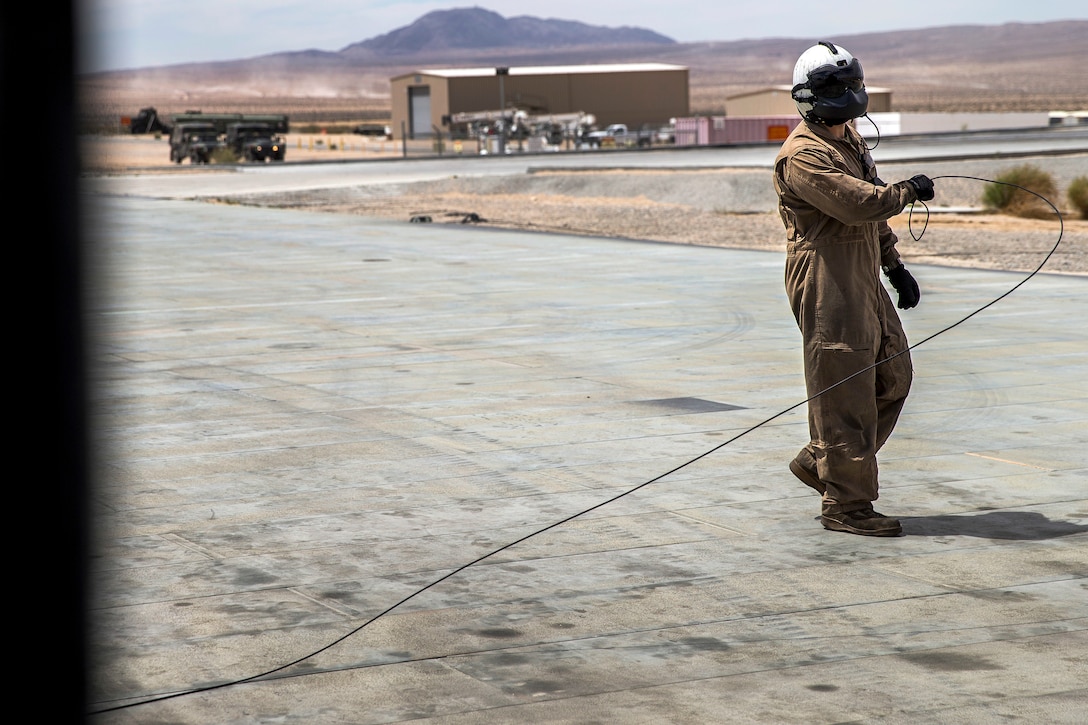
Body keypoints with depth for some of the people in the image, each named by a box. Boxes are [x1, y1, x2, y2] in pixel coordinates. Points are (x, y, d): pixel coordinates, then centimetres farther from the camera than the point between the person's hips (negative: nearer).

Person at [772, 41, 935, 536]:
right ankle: (846, 504, 1)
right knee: (845, 393, -7)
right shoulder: (803, 156, -16)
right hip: (828, 286, -10)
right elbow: (860, 203, -25)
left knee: (892, 377, 14)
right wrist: (908, 192, -9)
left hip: (864, 281, 10)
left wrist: (895, 266, 22)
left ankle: (819, 461, 25)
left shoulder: (850, 140, 17)